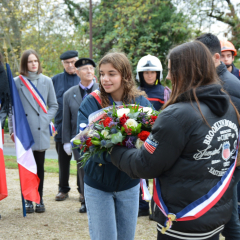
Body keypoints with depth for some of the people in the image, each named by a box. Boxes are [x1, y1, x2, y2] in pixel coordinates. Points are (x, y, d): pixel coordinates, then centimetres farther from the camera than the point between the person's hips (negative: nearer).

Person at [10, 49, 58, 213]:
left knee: (39, 166, 5)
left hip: (40, 132, 1)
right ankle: (28, 200, 10)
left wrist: (46, 120, -4)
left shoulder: (46, 81, 7)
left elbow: (54, 105, 11)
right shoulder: (18, 82, 1)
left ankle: (39, 200, 14)